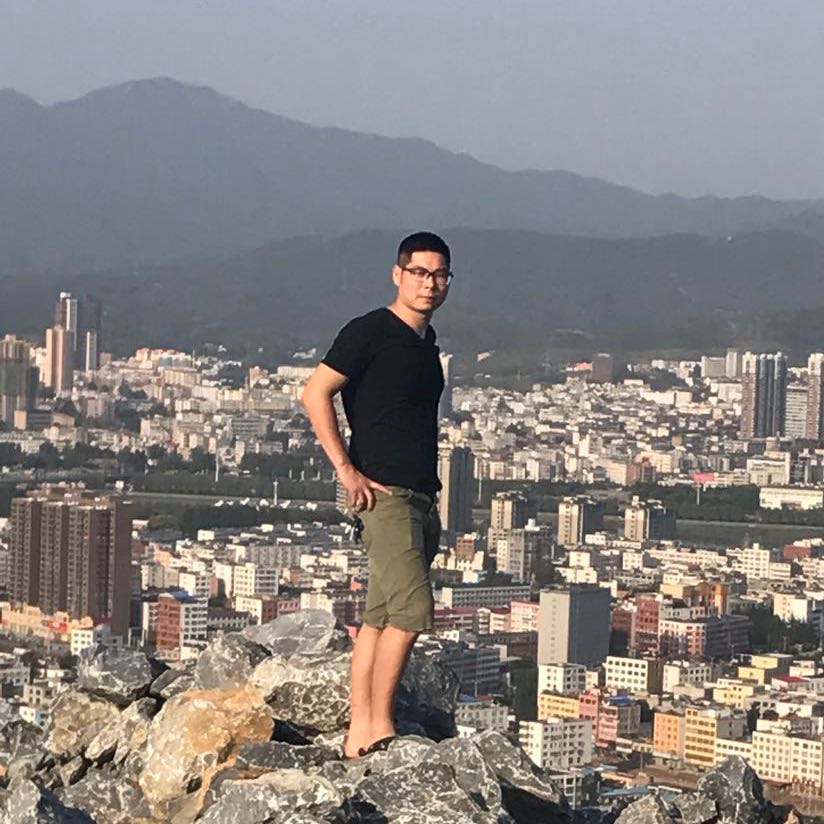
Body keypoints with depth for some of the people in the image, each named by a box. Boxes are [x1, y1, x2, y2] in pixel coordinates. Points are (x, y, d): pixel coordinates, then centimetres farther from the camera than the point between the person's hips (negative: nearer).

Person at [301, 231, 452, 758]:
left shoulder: (426, 341, 18)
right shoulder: (370, 332, -7)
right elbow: (316, 393, -12)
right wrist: (346, 469, -14)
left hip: (421, 497, 8)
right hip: (384, 493, -8)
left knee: (381, 617, 8)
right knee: (413, 608, -15)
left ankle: (360, 733, 10)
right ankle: (379, 727, -8)